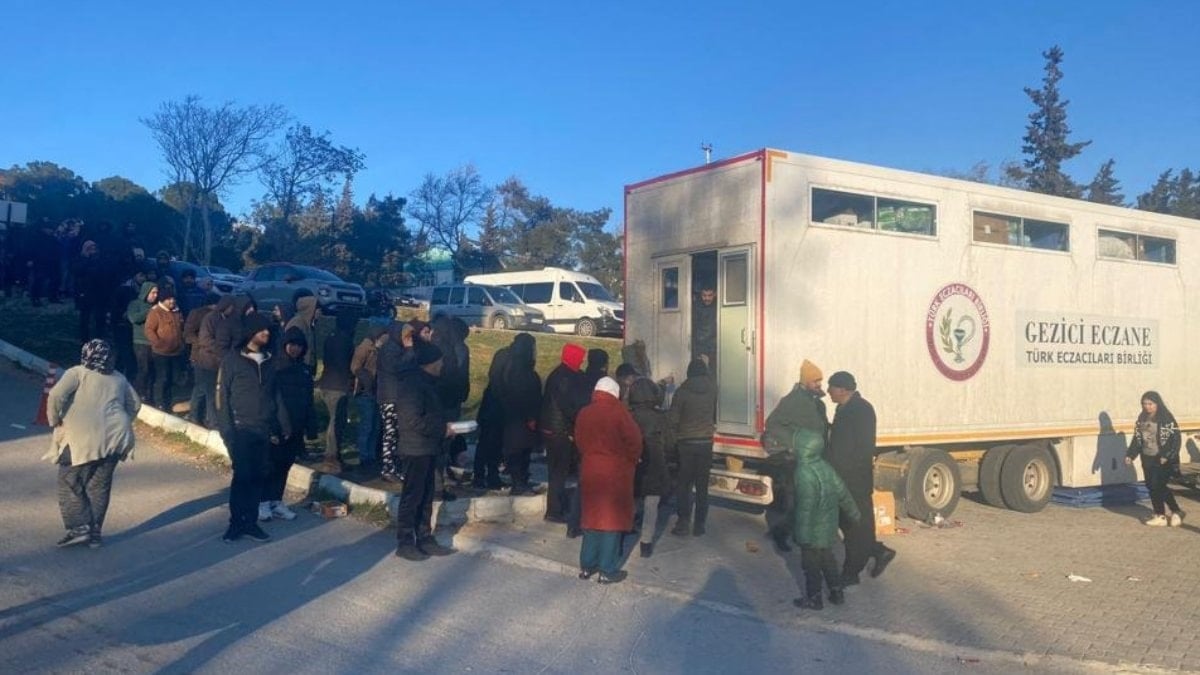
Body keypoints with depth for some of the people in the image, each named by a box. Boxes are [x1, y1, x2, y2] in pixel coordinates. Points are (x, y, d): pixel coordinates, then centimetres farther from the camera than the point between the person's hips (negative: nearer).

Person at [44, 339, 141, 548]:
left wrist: (55, 421, 1)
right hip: (114, 438, 5)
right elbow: (135, 404, 25)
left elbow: (56, 395, -12)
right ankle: (94, 533, 14)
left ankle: (79, 528, 0)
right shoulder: (119, 379, 17)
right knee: (99, 485, 13)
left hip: (83, 438, -5)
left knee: (69, 483, 8)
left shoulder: (77, 373, 2)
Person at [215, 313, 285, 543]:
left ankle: (250, 522, 15)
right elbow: (222, 396, -6)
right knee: (242, 476, -5)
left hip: (264, 431, 4)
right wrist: (226, 430, -12)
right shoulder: (232, 360, -4)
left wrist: (282, 426, 10)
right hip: (241, 429, -4)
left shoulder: (268, 362, 10)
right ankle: (236, 523, 8)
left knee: (258, 477, 5)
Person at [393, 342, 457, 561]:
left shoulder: (425, 381, 13)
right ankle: (404, 543, 7)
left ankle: (424, 539, 23)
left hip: (427, 448, 10)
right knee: (412, 496, -1)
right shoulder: (413, 383, -18)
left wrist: (445, 425, 5)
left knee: (426, 496, 14)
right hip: (416, 448, -10)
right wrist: (443, 429, -16)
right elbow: (414, 420, -24)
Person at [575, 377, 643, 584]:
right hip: (615, 473, -5)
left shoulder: (583, 413, 2)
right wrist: (632, 460, 5)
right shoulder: (618, 412, -13)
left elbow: (580, 442, 8)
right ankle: (608, 570, 8)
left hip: (589, 471, 5)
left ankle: (587, 566, 21)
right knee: (612, 519, 4)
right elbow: (634, 440, -11)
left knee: (592, 516, 15)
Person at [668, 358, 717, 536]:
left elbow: (672, 418, -10)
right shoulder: (712, 388, -1)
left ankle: (683, 523, 1)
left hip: (686, 442, -2)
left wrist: (675, 434, 10)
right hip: (706, 441, 2)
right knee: (702, 485, 7)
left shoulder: (682, 391, -8)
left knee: (684, 485, 6)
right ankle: (699, 525, 8)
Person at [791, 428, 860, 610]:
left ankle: (813, 599, 20)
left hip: (813, 531, -8)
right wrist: (853, 513, 20)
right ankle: (837, 593, 32)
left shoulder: (804, 473, -26)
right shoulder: (824, 467, -1)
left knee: (811, 564, 8)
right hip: (828, 527, 8)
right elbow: (843, 492, 7)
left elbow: (806, 506, -26)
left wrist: (803, 534, -21)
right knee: (827, 560, 22)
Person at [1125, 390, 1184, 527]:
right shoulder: (1141, 419, 8)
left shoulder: (1167, 419, -12)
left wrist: (1166, 456, -23)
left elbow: (1175, 439, -15)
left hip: (1163, 460, -7)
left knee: (1158, 486, -10)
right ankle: (1160, 515, 17)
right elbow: (1137, 438, 12)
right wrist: (1130, 455, 3)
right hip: (1147, 459, 7)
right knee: (1151, 486, 7)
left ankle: (1176, 512, 9)